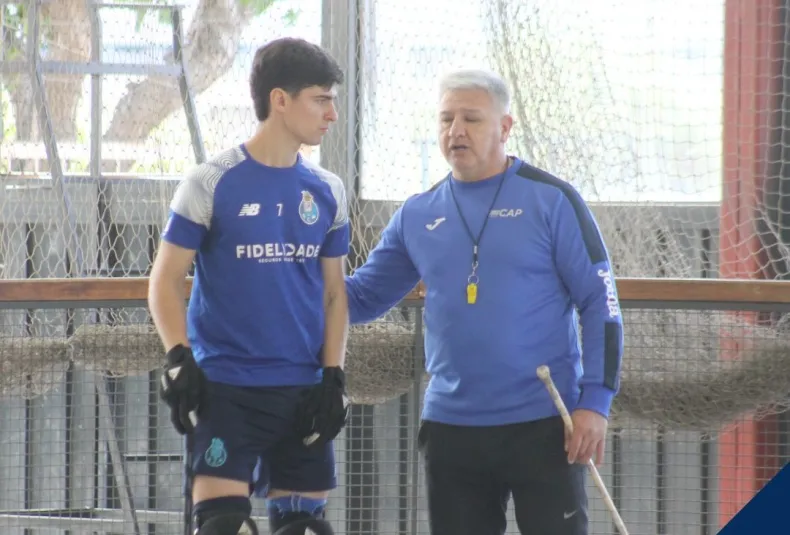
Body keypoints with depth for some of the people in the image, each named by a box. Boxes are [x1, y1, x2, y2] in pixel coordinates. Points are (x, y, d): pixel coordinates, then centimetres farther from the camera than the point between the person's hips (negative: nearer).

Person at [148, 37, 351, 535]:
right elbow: (166, 280, -3)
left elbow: (333, 292, 13)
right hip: (225, 388, -5)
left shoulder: (326, 191, 8)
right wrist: (179, 360, -14)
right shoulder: (212, 183, -5)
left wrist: (334, 377, 3)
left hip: (303, 393, 5)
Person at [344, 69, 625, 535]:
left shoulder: (552, 200, -4)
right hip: (451, 427, 5)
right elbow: (360, 299, 13)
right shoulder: (417, 215, 8)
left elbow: (600, 304, -6)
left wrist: (595, 401, -13)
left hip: (543, 424, -4)